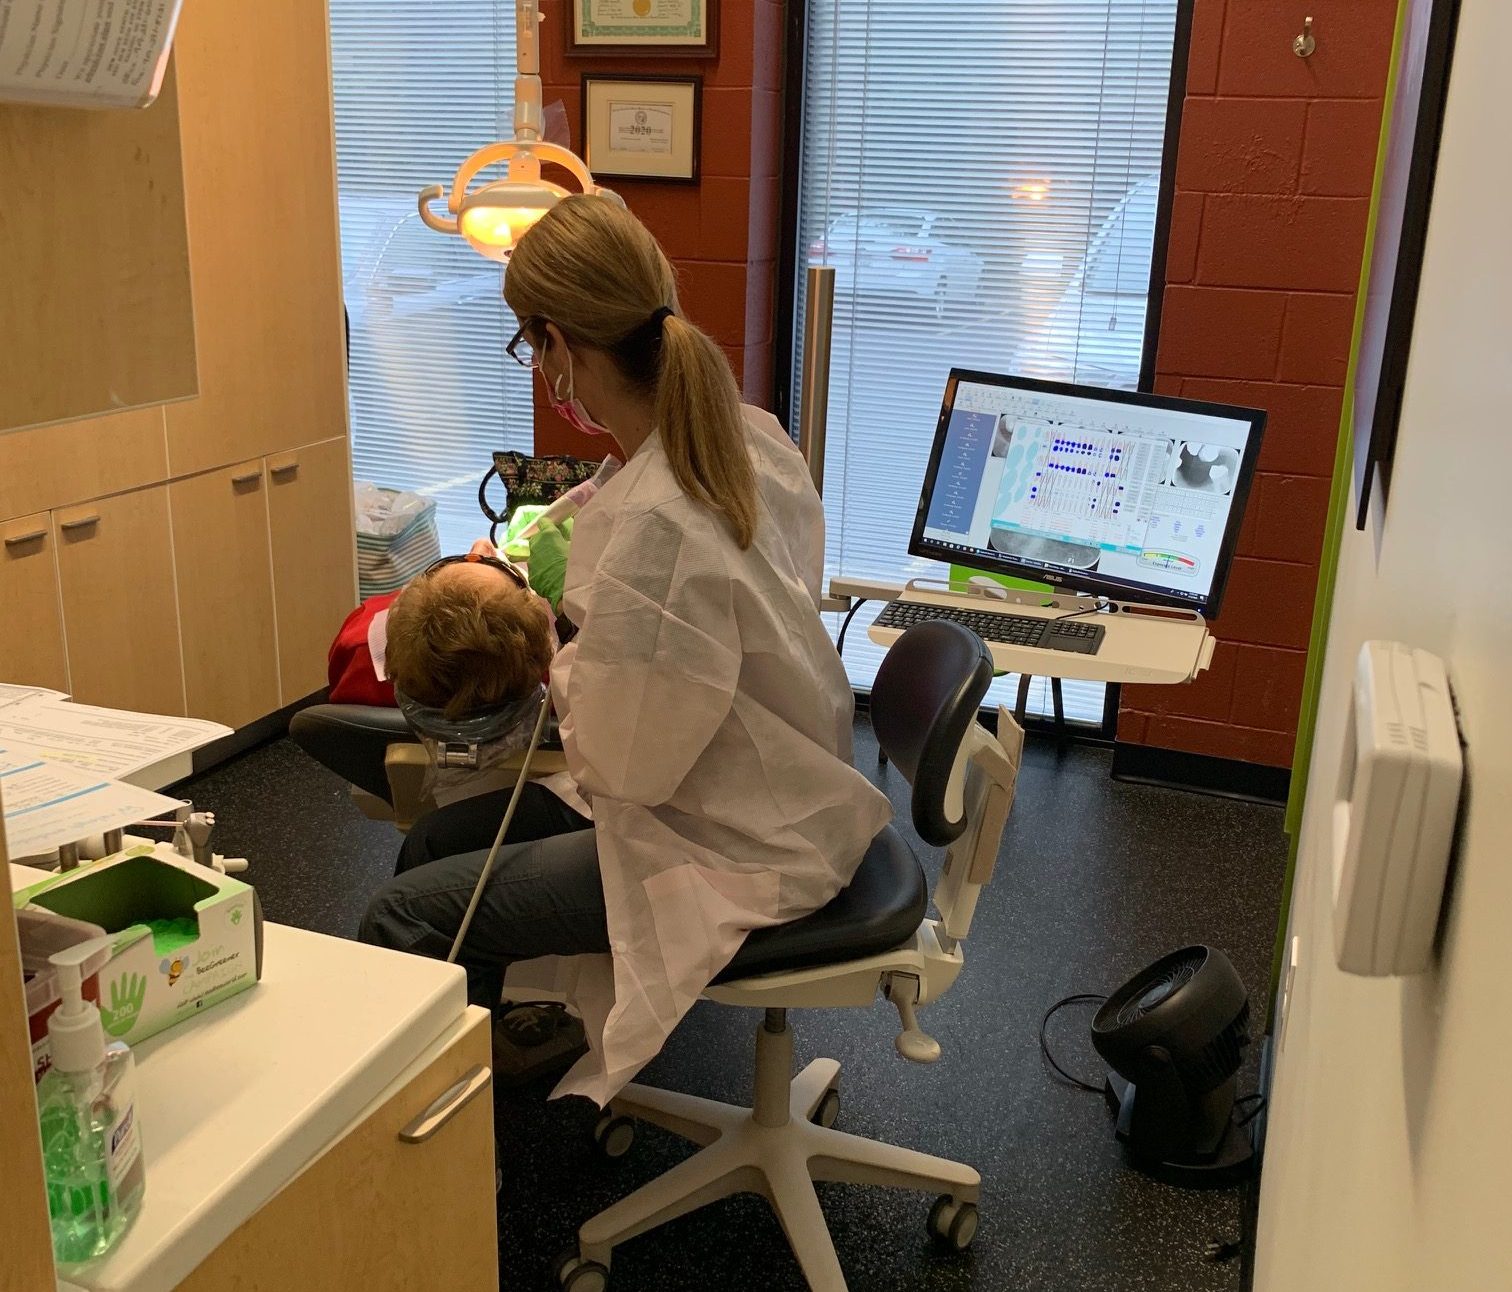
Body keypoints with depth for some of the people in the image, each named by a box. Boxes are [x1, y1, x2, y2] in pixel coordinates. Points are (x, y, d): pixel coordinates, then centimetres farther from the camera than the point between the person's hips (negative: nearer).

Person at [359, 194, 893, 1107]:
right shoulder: (757, 438, -4)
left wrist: (549, 648, -7)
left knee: (407, 918, -7)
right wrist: (576, 608, 9)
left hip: (733, 859, -9)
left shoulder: (651, 529, -32)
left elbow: (626, 768, -21)